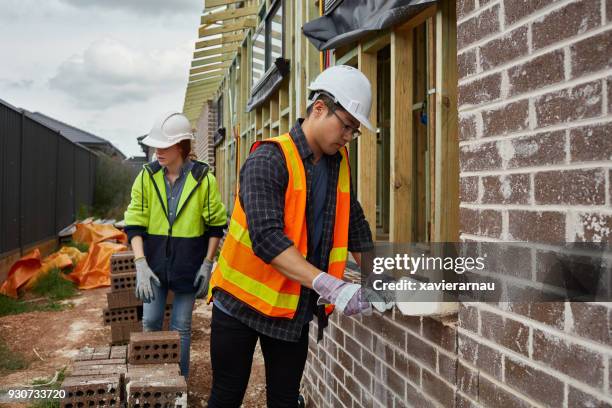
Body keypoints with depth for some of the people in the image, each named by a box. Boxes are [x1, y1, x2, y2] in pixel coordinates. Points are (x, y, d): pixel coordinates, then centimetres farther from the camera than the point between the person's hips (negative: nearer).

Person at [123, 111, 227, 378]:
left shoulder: (203, 179, -10)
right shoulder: (147, 176, -5)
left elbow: (216, 224, -2)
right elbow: (134, 223, -6)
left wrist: (207, 264, -6)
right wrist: (141, 265, -16)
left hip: (187, 265, -2)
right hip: (154, 263, 2)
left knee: (181, 326, 8)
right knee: (150, 322, 10)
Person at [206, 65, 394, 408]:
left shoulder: (339, 164, 5)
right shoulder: (269, 160, -18)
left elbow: (356, 228, 13)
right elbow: (267, 238, -28)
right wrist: (330, 286, -34)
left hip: (295, 311, 6)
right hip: (242, 302, -5)